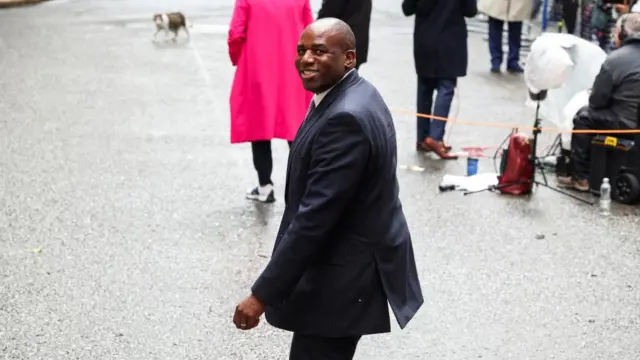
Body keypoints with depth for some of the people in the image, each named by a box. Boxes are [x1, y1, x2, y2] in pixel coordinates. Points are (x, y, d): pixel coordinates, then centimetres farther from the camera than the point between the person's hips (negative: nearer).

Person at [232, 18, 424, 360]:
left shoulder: (346, 117, -26)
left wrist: (262, 294, -24)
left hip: (345, 276, -10)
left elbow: (315, 216, -28)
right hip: (353, 261, 10)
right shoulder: (352, 95, 6)